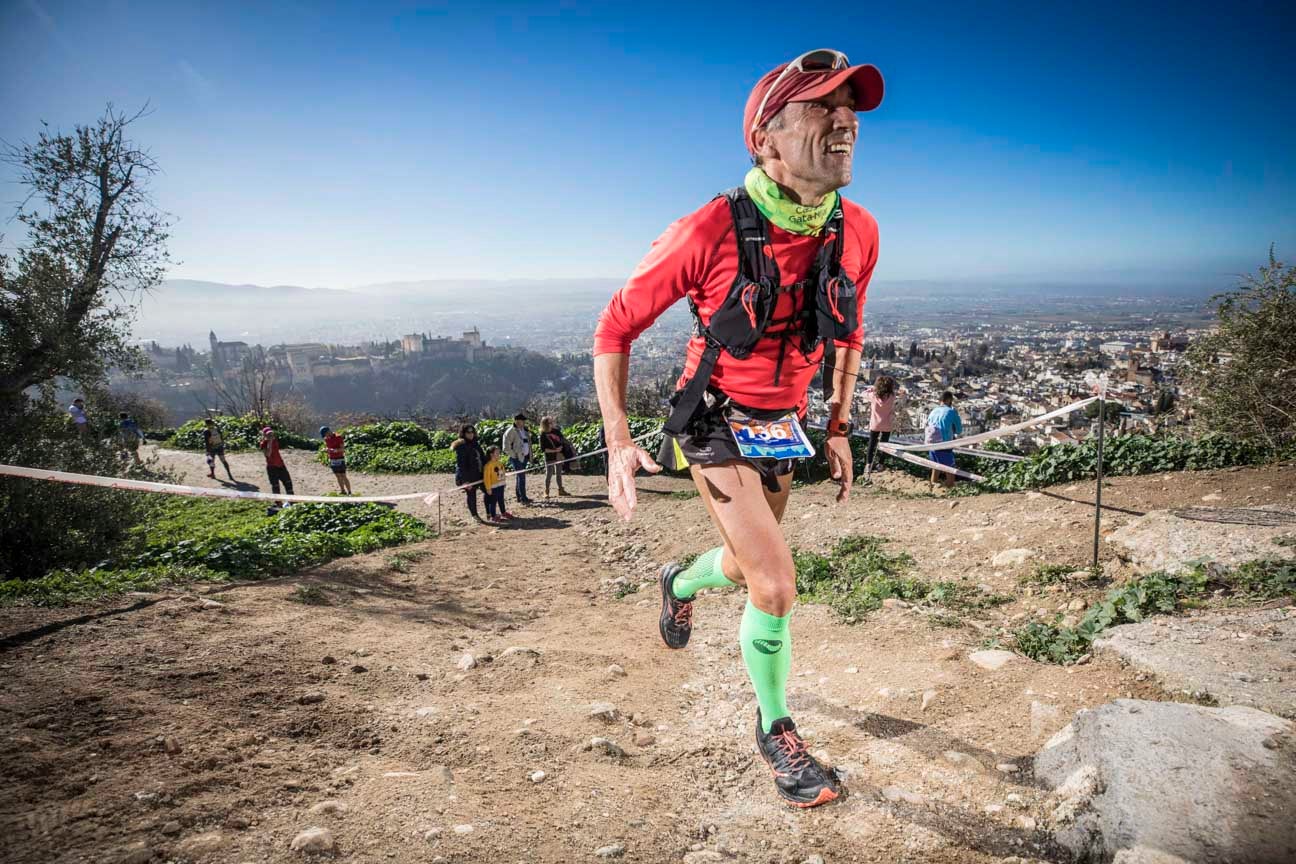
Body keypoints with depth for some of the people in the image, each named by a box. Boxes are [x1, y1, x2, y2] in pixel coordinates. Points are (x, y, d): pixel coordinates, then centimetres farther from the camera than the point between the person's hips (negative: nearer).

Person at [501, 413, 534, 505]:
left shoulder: (524, 430, 11)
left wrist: (529, 455, 12)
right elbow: (506, 448, -13)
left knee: (520, 476, 13)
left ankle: (518, 496, 20)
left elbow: (528, 442, 22)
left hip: (524, 457, 8)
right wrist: (514, 455, -14)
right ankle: (523, 498, -8)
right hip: (517, 458, -8)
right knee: (521, 477, -10)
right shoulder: (510, 431, -12)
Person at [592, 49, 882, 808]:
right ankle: (777, 731, 12)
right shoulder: (711, 232, -25)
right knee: (777, 585, -14)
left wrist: (839, 427, 10)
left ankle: (680, 584, 59)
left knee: (746, 567, 22)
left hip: (783, 429, 6)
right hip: (713, 423, -5)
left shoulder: (857, 233, -10)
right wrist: (619, 443, -17)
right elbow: (617, 328, -13)